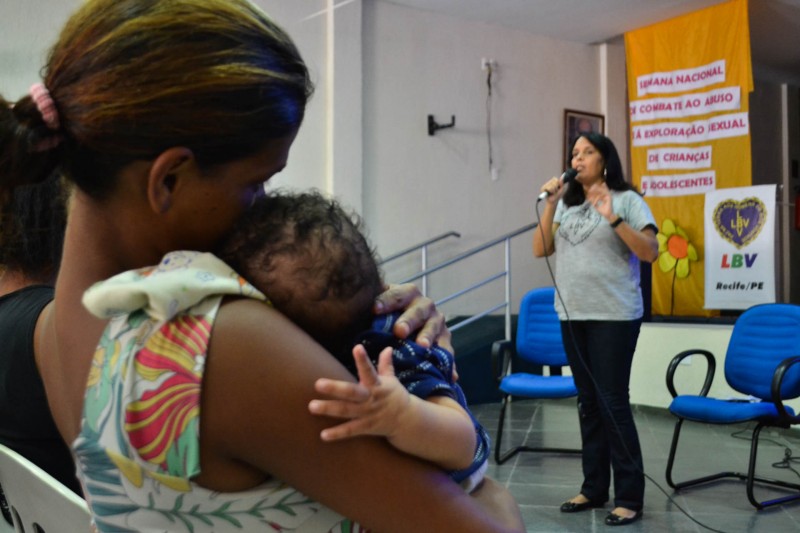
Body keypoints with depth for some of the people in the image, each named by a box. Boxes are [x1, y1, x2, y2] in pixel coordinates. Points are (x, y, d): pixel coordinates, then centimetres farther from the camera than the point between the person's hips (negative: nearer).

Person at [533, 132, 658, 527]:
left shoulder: (627, 200, -3)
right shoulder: (566, 203, 11)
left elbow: (650, 253, -11)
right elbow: (540, 250, 5)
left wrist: (612, 217, -21)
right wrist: (550, 204, -5)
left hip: (614, 315, -5)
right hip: (571, 314, 6)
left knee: (613, 402, -6)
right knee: (587, 401, 12)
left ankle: (629, 497, 4)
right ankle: (594, 488, 23)